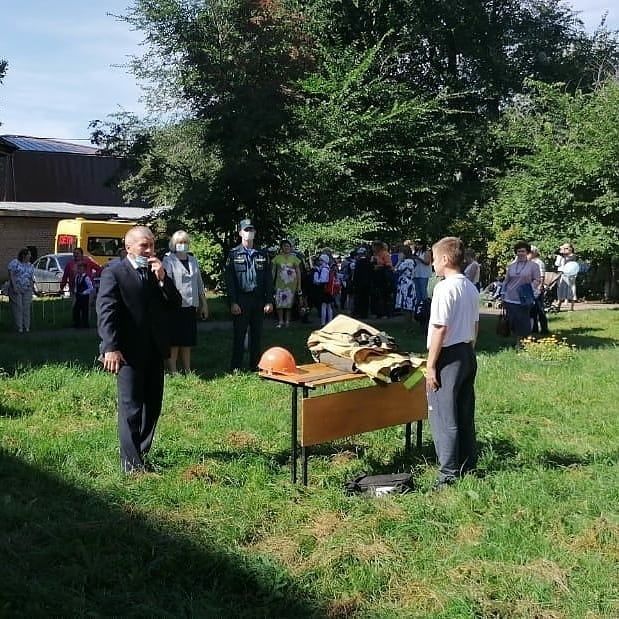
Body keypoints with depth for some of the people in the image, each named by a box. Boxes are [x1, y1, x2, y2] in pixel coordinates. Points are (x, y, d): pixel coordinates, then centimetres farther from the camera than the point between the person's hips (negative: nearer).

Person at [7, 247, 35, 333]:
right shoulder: (14, 263, -2)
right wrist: (14, 286, -17)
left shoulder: (30, 266, 13)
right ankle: (19, 328, -3)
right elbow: (11, 275, -8)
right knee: (18, 308, -6)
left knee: (26, 308, 0)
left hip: (27, 290, 4)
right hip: (16, 290, -4)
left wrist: (33, 289, 9)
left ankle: (26, 327, 6)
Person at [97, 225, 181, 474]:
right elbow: (106, 312, -13)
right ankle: (132, 463, 3)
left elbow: (175, 304, 8)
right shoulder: (113, 273, -5)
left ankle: (141, 452, 27)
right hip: (129, 352, -6)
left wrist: (162, 278, -7)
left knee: (153, 406, 12)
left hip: (155, 351, 6)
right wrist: (111, 348, -22)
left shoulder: (157, 272, 14)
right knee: (131, 408, -3)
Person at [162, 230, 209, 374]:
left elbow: (199, 283, 19)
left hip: (191, 307, 6)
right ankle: (173, 373, 2)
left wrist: (204, 304, 18)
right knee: (174, 342, -2)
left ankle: (187, 372, 18)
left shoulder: (193, 260, 16)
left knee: (187, 343, 12)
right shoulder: (169, 260, -3)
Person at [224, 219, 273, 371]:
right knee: (239, 335, 0)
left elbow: (268, 279, 9)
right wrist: (233, 302, -11)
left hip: (258, 300, 3)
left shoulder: (262, 255, 11)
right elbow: (229, 280, -3)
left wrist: (269, 301, 2)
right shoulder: (234, 254, 1)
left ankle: (255, 367, 17)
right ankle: (235, 369, 5)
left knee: (257, 335, 8)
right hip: (241, 300, -3)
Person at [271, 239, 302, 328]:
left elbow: (298, 272, 7)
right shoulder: (277, 258, 4)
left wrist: (299, 285, 2)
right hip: (280, 284, 0)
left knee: (289, 302, 4)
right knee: (279, 302, -5)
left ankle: (287, 321, 13)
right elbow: (273, 271, 7)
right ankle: (281, 321, 2)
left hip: (291, 284, 0)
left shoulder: (294, 258, 5)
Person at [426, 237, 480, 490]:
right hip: (468, 354, 9)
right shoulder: (471, 289, 10)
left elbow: (440, 329, -19)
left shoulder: (445, 288, -17)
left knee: (444, 417, -1)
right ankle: (468, 466, 25)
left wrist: (430, 365, -15)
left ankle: (449, 474, 3)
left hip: (448, 357, -9)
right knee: (465, 415, 16)